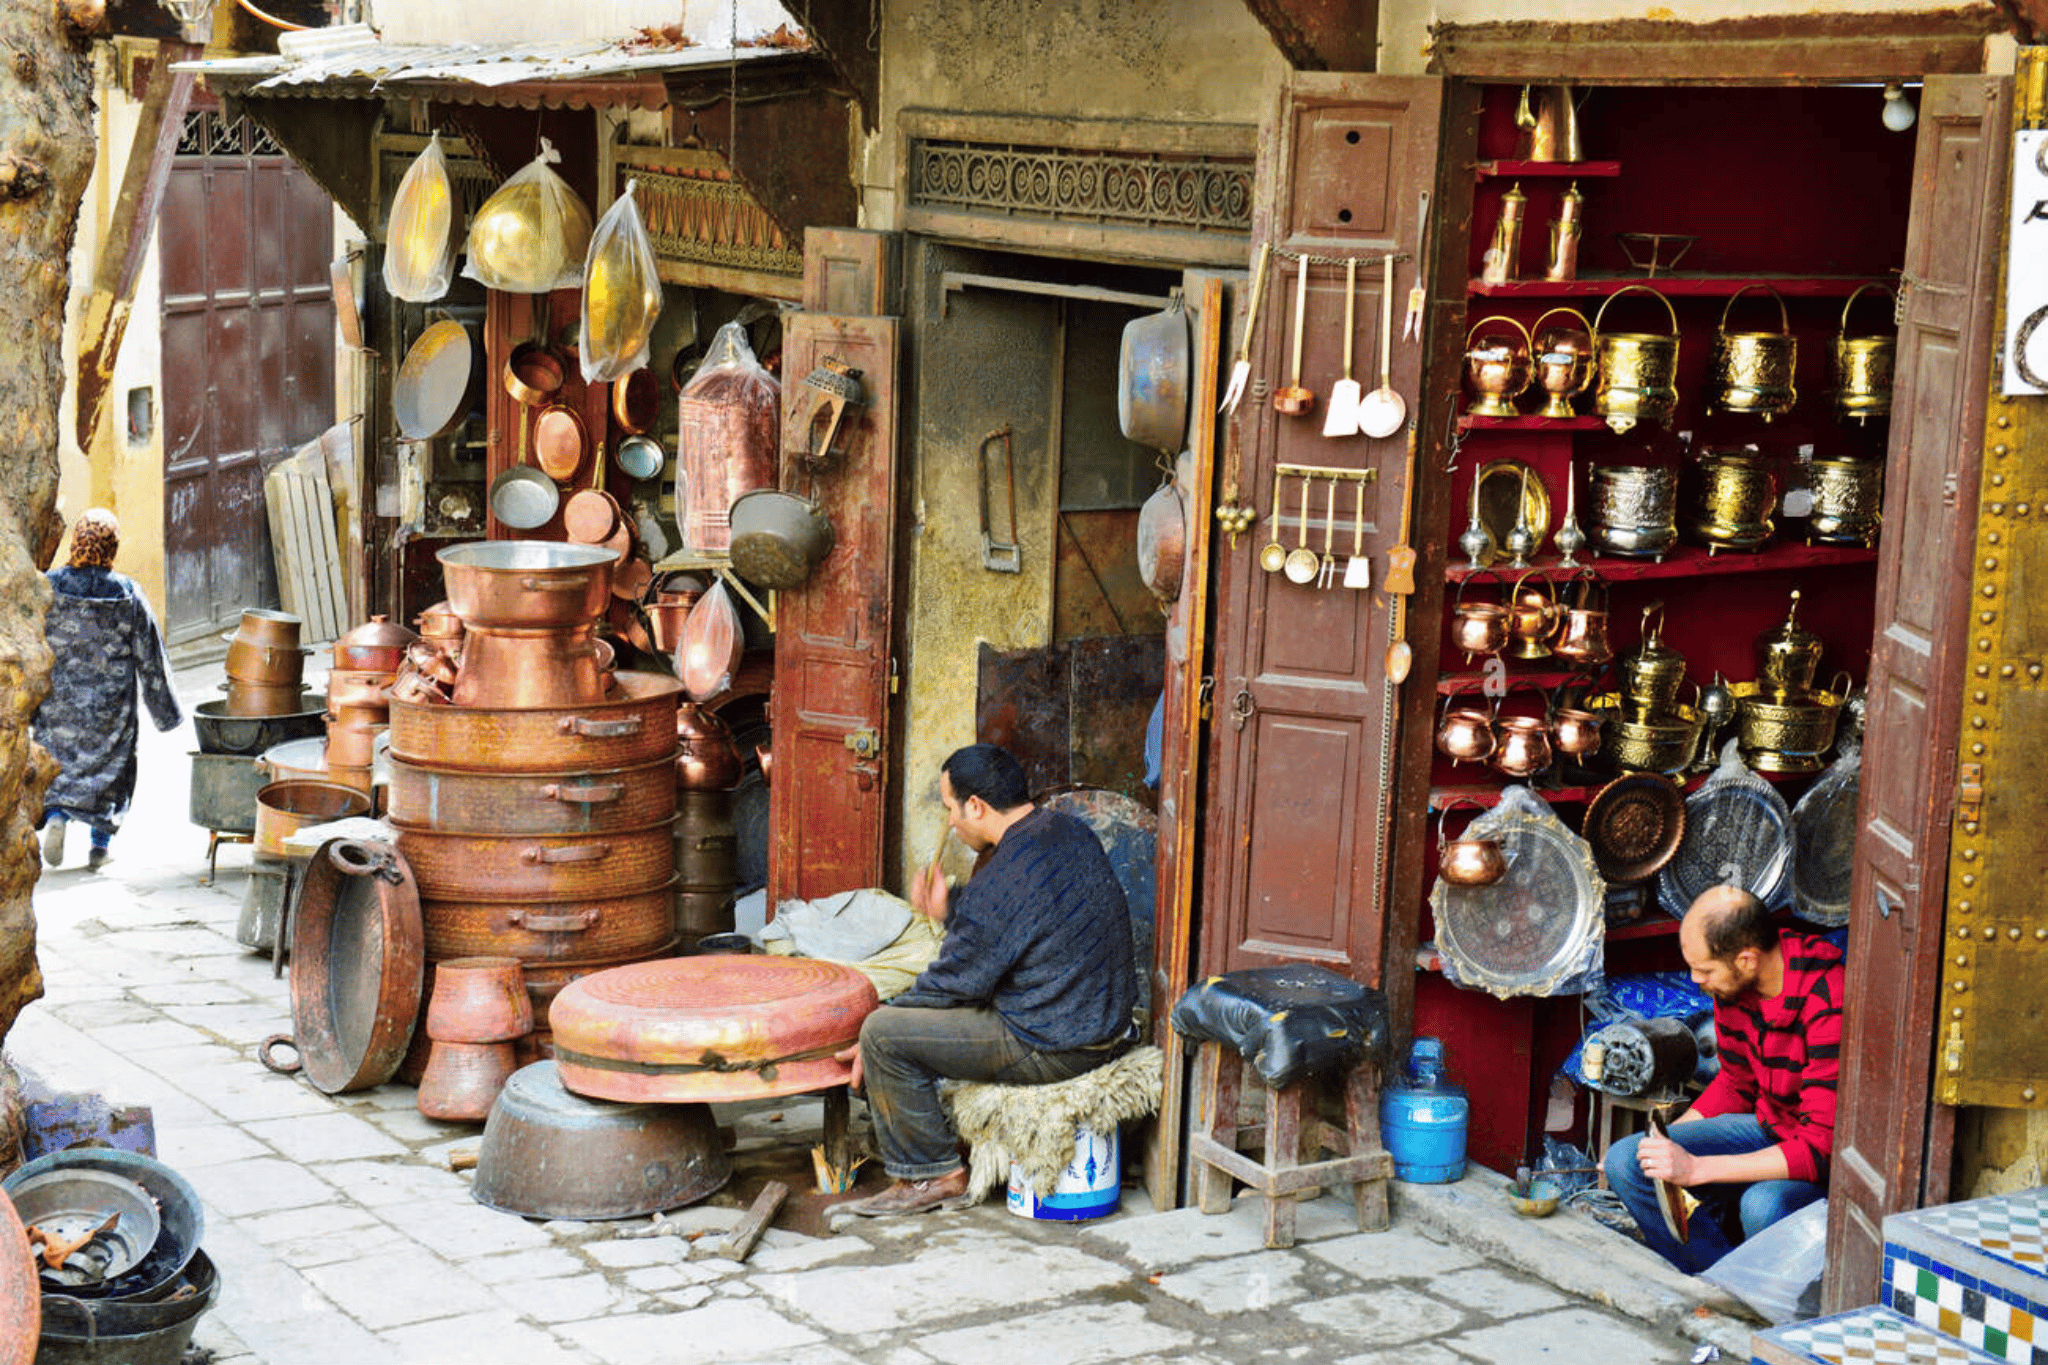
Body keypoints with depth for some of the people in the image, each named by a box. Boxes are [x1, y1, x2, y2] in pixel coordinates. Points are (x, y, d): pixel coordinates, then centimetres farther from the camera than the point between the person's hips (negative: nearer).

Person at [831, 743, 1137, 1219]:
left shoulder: (1000, 884, -24)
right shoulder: (1072, 832, 3)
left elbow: (955, 982, -13)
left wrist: (874, 1042, 0)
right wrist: (951, 910, 15)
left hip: (1054, 1050, -10)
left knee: (883, 1033, -9)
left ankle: (931, 1177, 4)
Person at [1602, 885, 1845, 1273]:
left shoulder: (1827, 1005, -30)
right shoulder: (1732, 982, -6)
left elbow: (1821, 1149, -31)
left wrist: (1696, 1168, -32)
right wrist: (1667, 1141, 3)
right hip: (1768, 1126, 7)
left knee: (1763, 1205, -38)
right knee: (1625, 1161, -9)